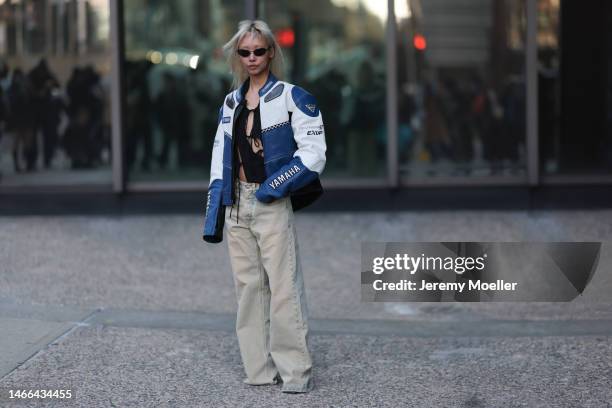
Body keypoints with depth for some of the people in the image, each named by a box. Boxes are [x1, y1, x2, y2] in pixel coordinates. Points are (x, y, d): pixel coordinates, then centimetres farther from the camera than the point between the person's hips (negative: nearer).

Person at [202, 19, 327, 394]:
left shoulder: (292, 97, -3)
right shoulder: (231, 104, 14)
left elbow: (314, 152, -9)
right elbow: (219, 161, 16)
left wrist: (274, 186, -18)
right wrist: (213, 215, 10)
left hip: (272, 205, -6)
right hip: (238, 203, 6)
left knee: (284, 287, -9)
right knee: (248, 286, 8)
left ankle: (297, 372, -3)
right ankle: (261, 369, 15)